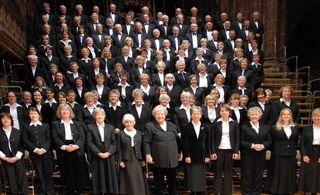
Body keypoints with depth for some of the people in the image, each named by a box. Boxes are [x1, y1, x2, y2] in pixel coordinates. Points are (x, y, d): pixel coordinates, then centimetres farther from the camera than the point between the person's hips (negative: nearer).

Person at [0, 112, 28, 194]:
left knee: (22, 177, -4)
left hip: (18, 159, 0)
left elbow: (21, 146, 3)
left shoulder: (17, 132, 6)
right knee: (11, 179, 0)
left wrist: (17, 157, -8)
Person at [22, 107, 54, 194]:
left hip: (46, 153, 0)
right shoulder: (26, 126, 10)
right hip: (34, 154, 0)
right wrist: (35, 149, -9)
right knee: (40, 174, 4)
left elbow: (49, 139, 5)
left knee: (48, 173, 1)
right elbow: (25, 140, 2)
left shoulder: (46, 125, 10)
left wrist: (44, 149, -11)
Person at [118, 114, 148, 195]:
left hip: (138, 160, 2)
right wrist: (120, 161, -6)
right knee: (130, 181, 0)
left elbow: (142, 147, 10)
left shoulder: (139, 133, 10)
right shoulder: (121, 134, 3)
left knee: (139, 180, 3)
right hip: (127, 161, -2)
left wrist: (143, 160, 4)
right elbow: (119, 149, 1)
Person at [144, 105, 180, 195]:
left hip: (172, 160, 4)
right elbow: (146, 142, -7)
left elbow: (177, 140, 17)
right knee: (159, 183, 7)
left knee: (172, 183, 13)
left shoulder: (172, 125, 12)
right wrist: (148, 155, -16)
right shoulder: (150, 126, -1)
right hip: (158, 161, -4)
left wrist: (179, 152, 15)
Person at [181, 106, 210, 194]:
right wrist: (186, 156, -12)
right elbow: (184, 143, -6)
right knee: (192, 179, 1)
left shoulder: (205, 127, 8)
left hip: (202, 157, 3)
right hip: (191, 157, -2)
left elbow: (207, 143, 8)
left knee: (201, 179, 5)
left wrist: (207, 156, 1)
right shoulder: (186, 127, -2)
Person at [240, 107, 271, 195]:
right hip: (247, 155, -3)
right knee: (247, 175, 2)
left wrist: (263, 146, -11)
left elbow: (269, 141, 8)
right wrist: (252, 145, -17)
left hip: (261, 155, 3)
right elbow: (241, 142, -6)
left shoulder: (265, 127, 10)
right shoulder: (244, 127, -1)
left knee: (259, 174, 7)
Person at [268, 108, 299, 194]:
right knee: (278, 175, 2)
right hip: (278, 156, -3)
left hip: (291, 156, 3)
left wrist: (293, 150, 5)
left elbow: (296, 142, 13)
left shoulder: (295, 128, 9)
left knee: (290, 175, 9)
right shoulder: (275, 128, -2)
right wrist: (274, 153, -4)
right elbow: (272, 142, -1)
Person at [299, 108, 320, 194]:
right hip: (308, 155, 0)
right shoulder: (306, 129, 4)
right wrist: (304, 155, -9)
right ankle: (306, 191, 16)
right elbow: (302, 143, 1)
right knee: (307, 175, 4)